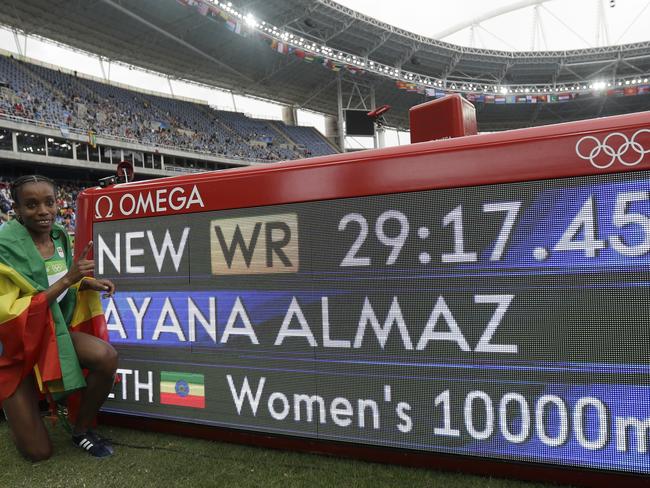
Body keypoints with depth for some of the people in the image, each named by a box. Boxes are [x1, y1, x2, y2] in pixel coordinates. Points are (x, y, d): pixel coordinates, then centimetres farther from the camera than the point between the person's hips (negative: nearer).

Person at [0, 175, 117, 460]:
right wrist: (68, 278, -28)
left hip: (56, 330, 5)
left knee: (107, 356, -28)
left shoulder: (60, 236, -3)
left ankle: (81, 430, -1)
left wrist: (89, 284, -8)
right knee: (38, 452, -3)